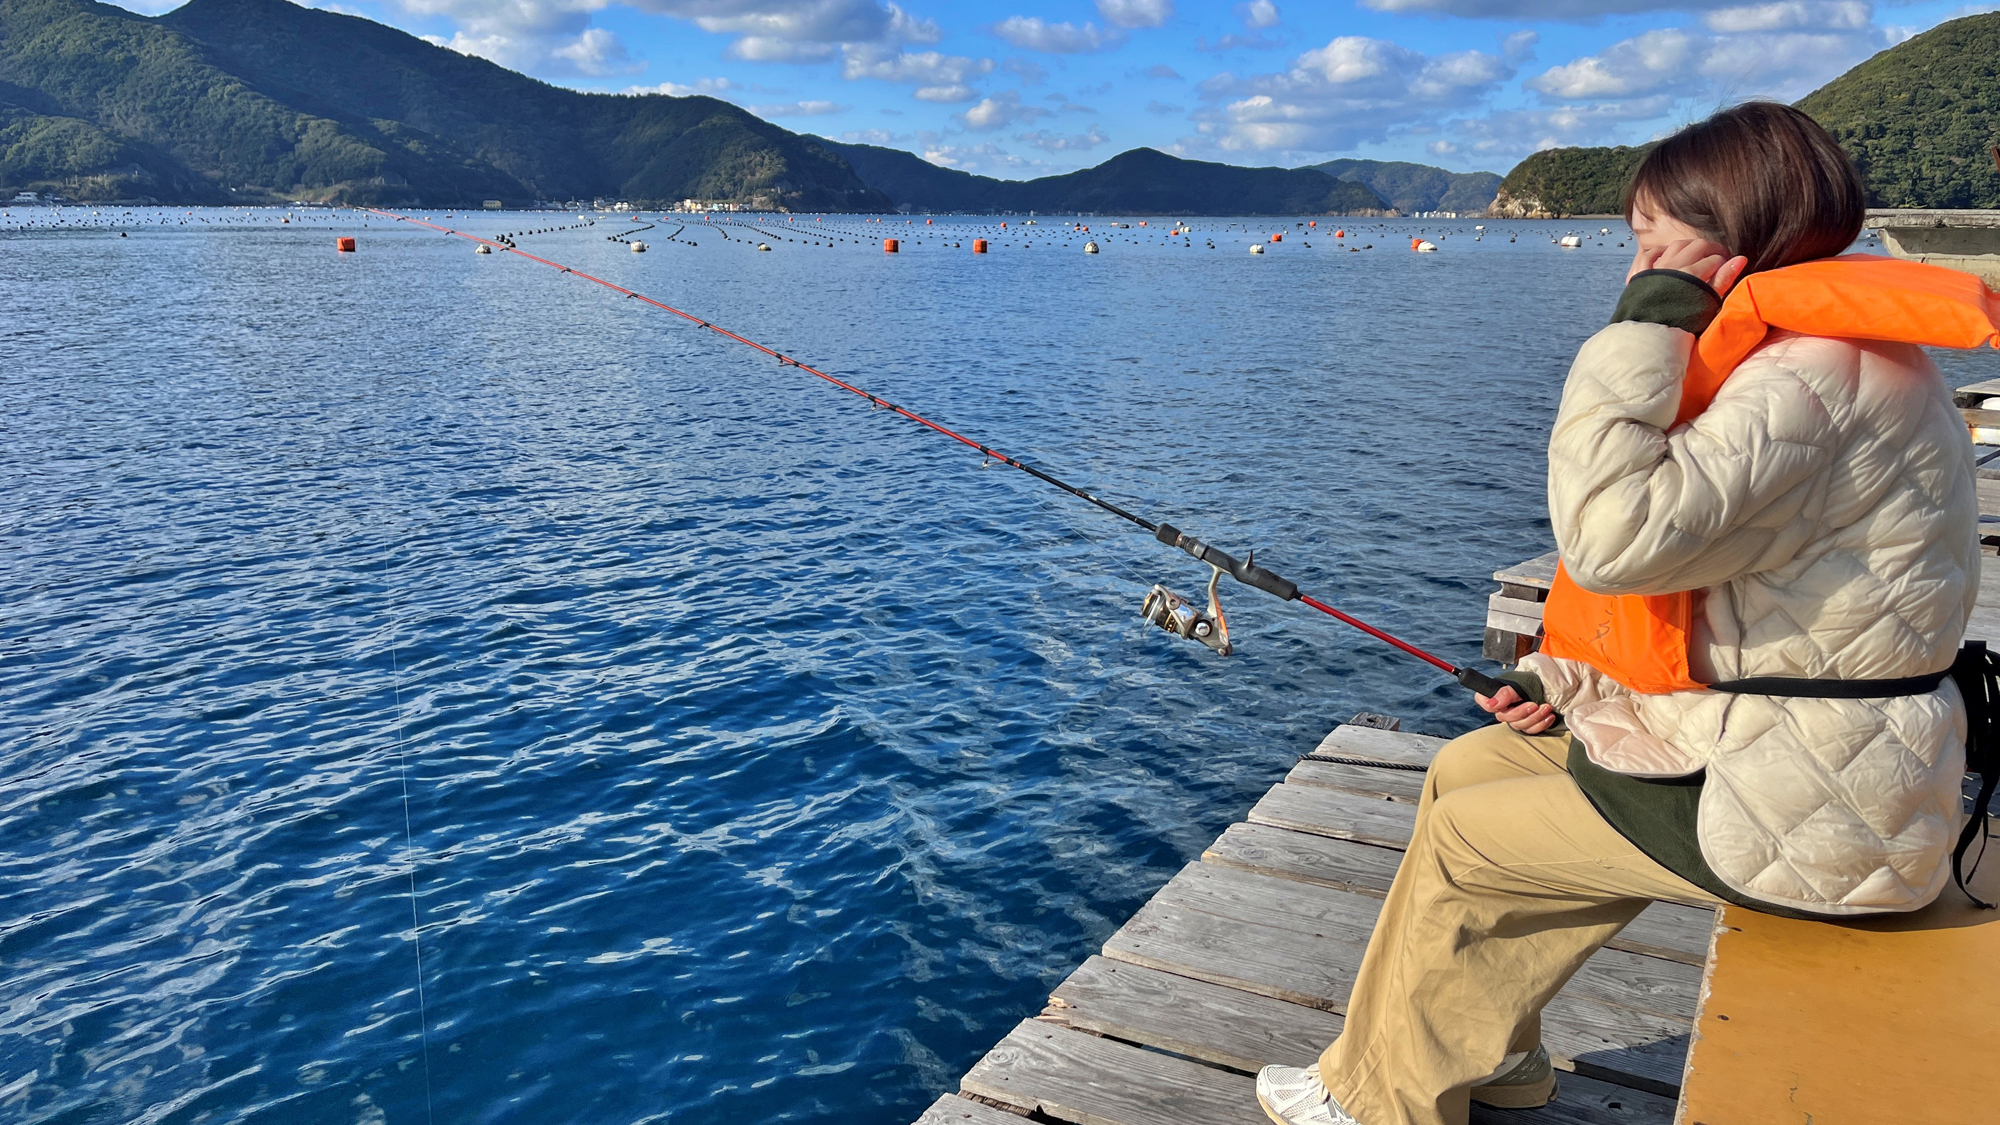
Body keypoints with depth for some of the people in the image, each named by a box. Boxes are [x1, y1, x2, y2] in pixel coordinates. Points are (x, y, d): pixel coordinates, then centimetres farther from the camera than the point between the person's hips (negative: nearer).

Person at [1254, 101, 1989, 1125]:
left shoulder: (1815, 382, -24)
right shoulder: (1798, 358, 11)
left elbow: (1619, 536, -36)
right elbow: (1703, 578, 17)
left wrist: (1645, 328, -26)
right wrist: (1568, 679, 7)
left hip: (1806, 809, -10)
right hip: (1748, 738, 10)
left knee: (1460, 841, -4)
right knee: (1466, 768, 12)